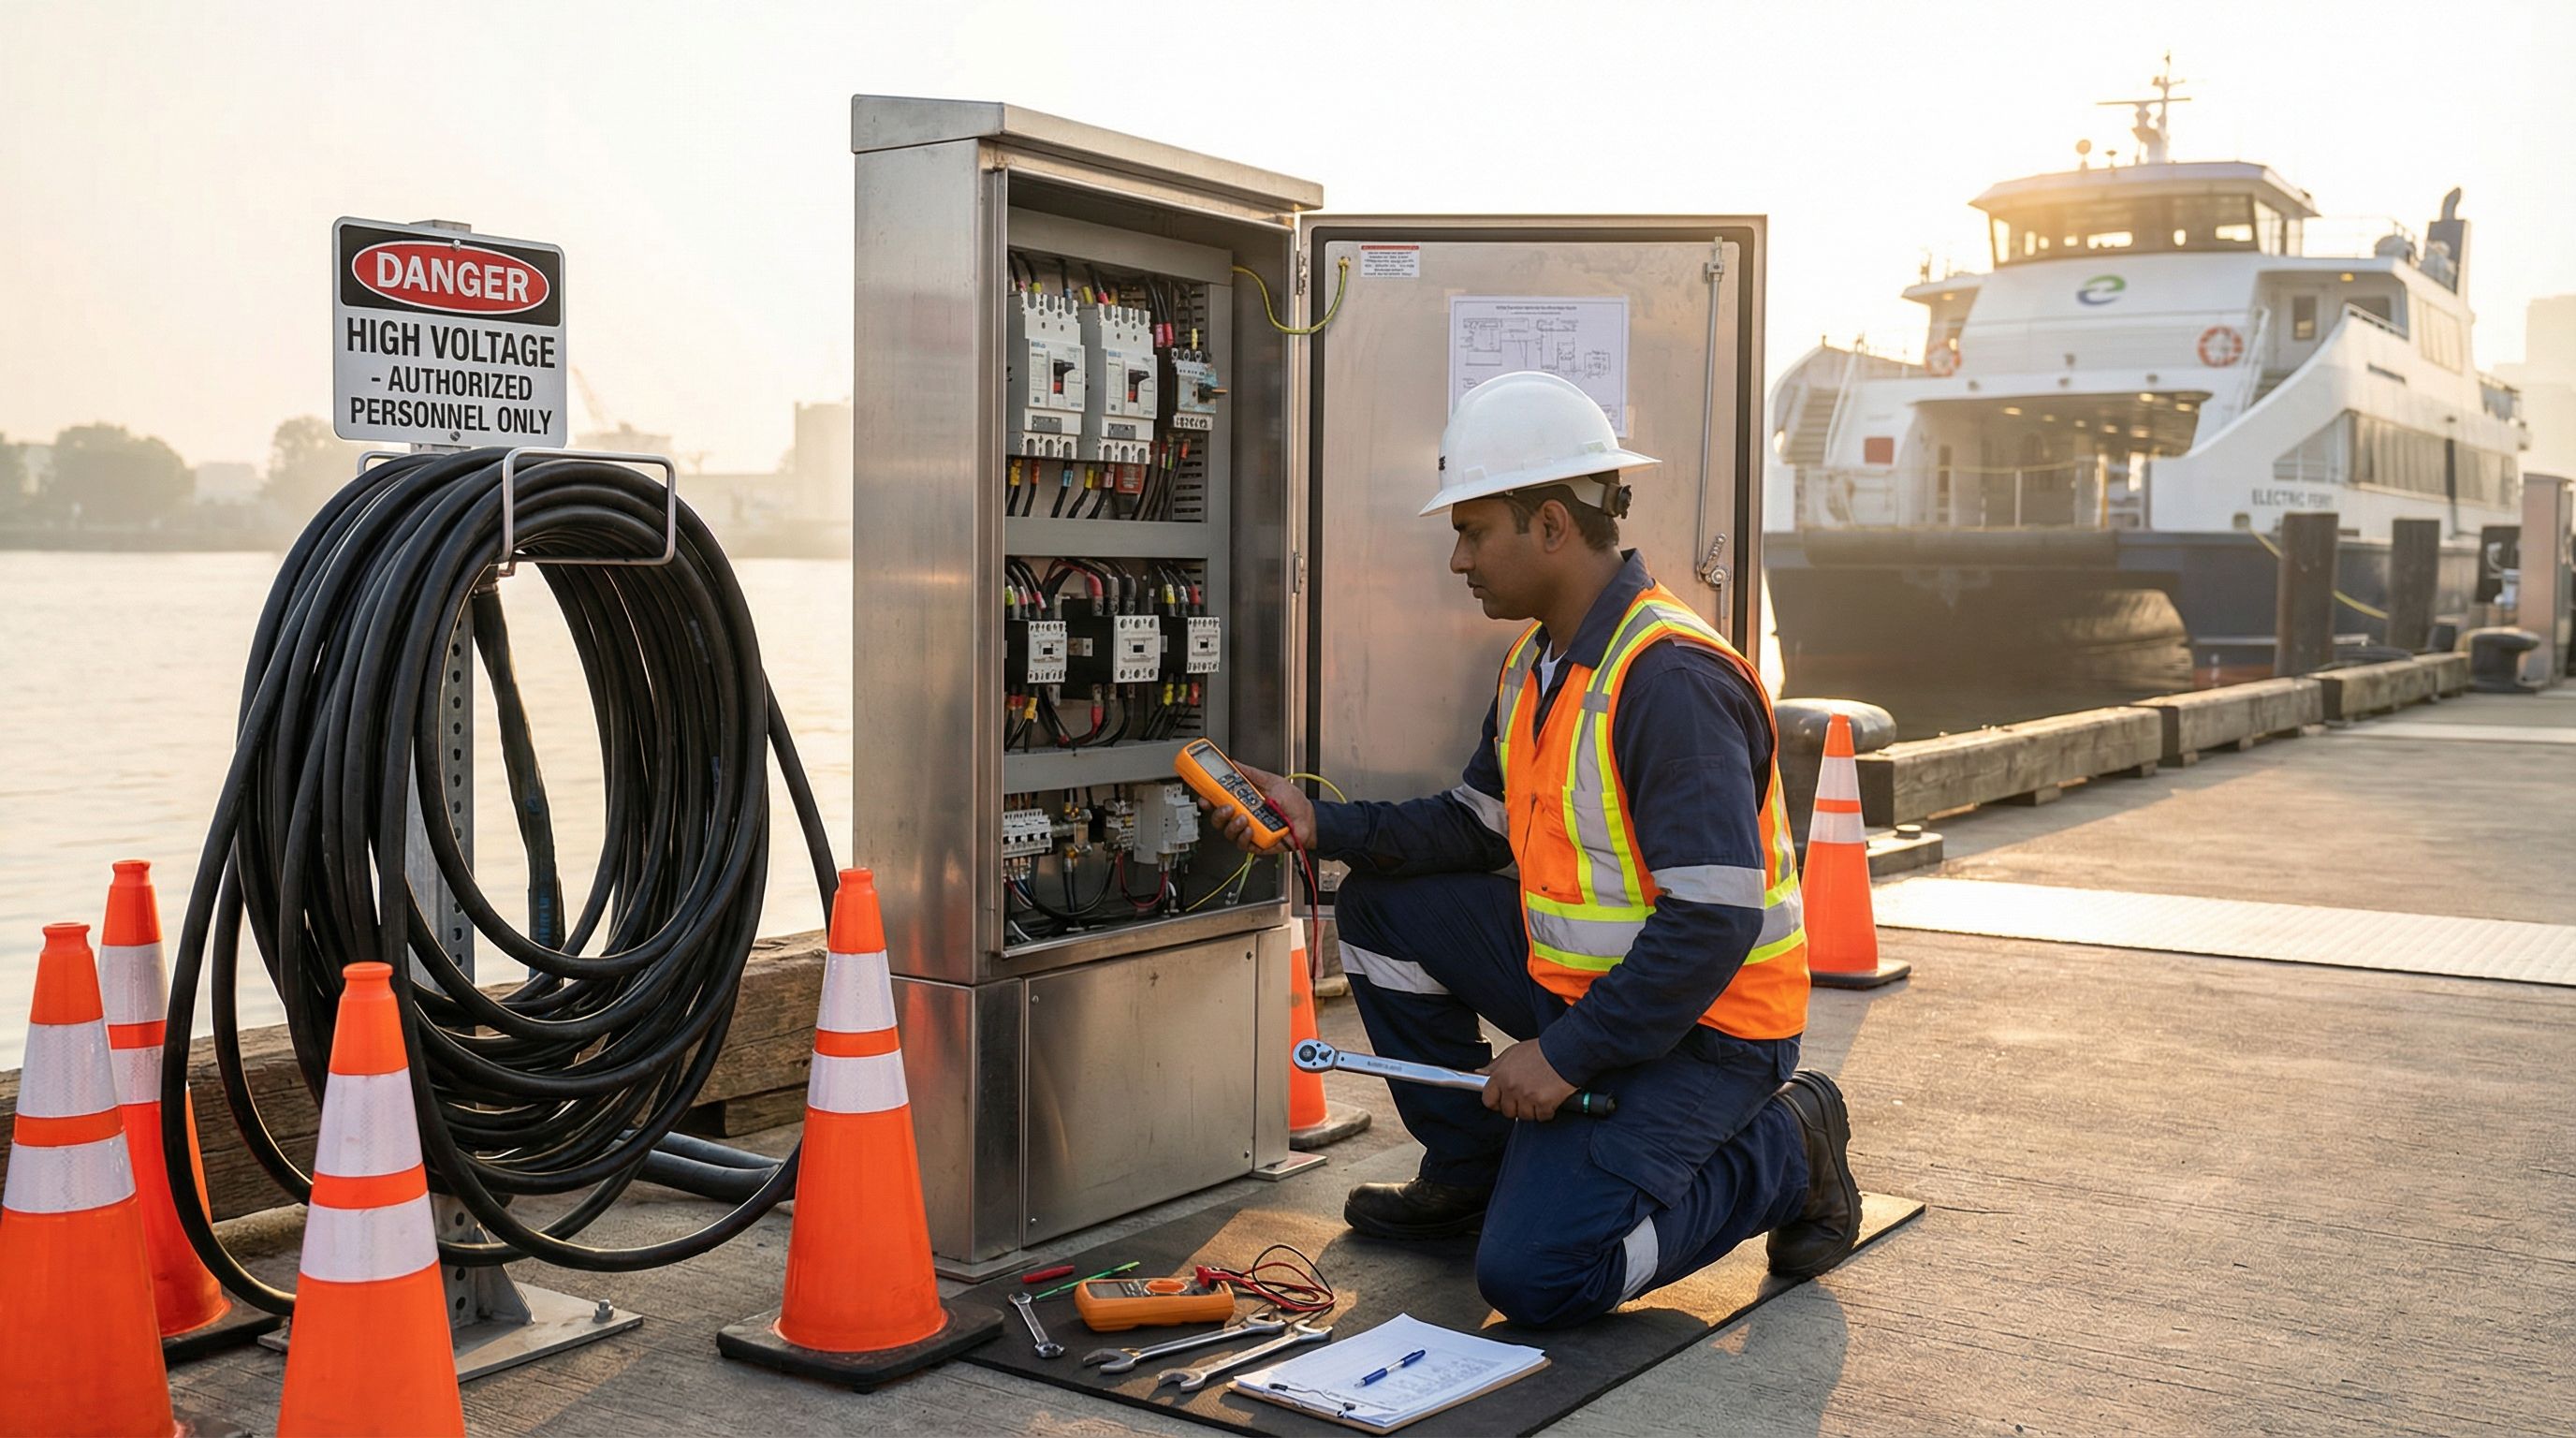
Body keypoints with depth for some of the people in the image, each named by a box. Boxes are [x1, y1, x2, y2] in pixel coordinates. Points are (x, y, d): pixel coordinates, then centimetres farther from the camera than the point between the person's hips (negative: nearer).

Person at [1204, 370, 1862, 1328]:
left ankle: (1781, 1149, 2)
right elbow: (1477, 826, 13)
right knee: (1383, 907, 6)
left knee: (1533, 1276, -18)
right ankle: (1472, 1171, 18)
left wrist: (1566, 1053, -24)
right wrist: (1322, 826, 1)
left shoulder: (1672, 678, -25)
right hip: (1580, 979, 9)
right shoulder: (1540, 660, 7)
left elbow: (1713, 923, -28)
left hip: (1700, 1024, -9)